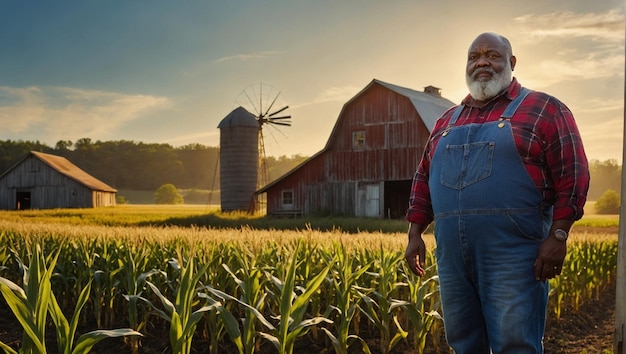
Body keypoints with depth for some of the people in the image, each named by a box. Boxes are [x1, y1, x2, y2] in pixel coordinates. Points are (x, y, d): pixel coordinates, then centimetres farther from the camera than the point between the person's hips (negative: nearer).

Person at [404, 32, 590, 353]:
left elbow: (572, 174, -4)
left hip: (513, 258, -5)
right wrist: (415, 234, 13)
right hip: (452, 257, 6)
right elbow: (423, 179, 19)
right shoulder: (447, 121, 18)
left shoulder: (544, 110, 2)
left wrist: (557, 236, -11)